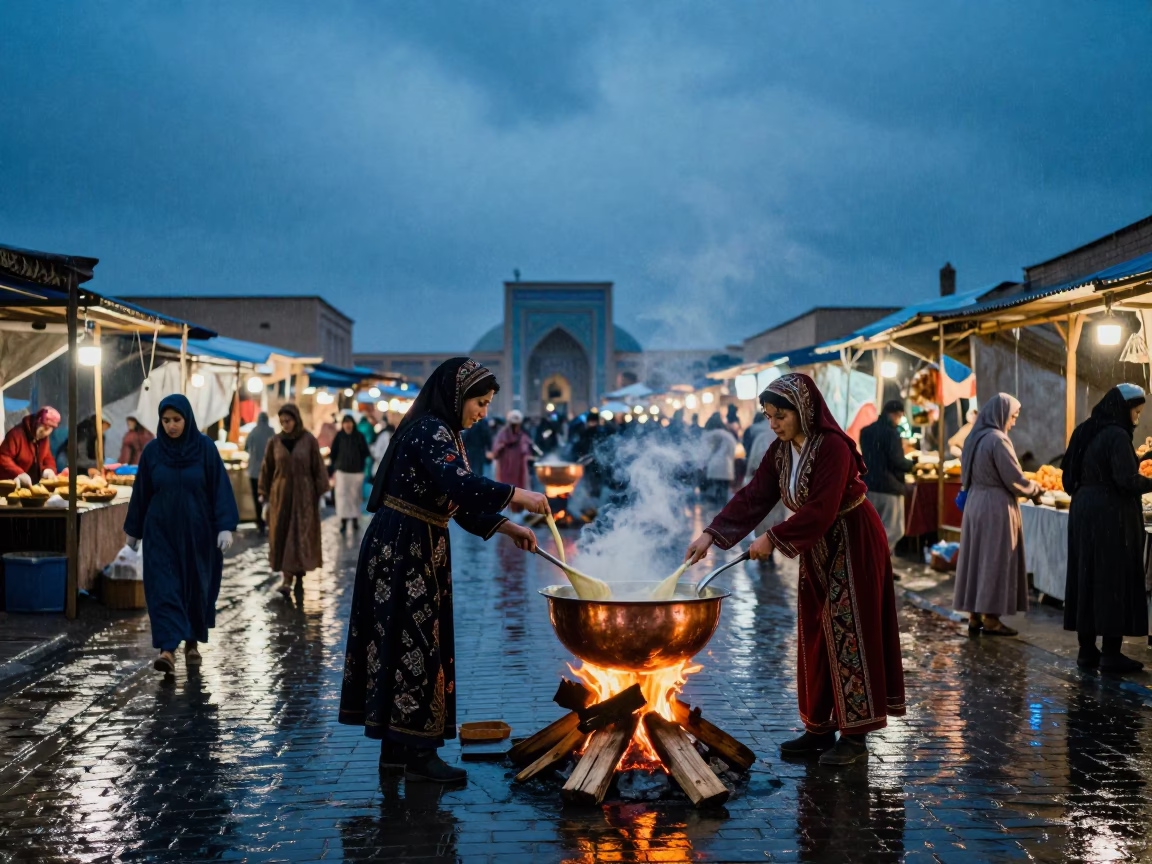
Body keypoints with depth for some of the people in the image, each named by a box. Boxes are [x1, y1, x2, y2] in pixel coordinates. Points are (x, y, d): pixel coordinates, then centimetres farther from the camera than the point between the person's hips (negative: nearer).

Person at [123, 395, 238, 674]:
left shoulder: (205, 447, -7)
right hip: (161, 531, 1)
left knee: (196, 586, 9)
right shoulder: (152, 451, -2)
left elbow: (220, 487, -9)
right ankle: (168, 650, -15)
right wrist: (133, 529, 12)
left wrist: (226, 526, -18)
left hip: (196, 531, -1)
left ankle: (192, 642, 28)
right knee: (164, 588, -10)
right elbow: (141, 492, 7)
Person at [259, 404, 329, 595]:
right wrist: (263, 493, 5)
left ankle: (299, 572, 8)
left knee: (301, 535, -4)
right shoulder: (275, 442, 2)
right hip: (281, 494, 2)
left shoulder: (309, 440, -4)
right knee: (282, 536, -1)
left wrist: (321, 493, -5)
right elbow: (267, 468, 8)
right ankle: (287, 579, 3)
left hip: (303, 494, -2)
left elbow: (318, 467, -2)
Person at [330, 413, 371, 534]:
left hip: (357, 471, 0)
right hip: (342, 470, 0)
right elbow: (333, 454, 5)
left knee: (355, 496, 6)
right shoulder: (339, 436, 0)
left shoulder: (359, 436, 0)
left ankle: (355, 520, 17)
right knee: (342, 494, -6)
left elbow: (365, 453, 3)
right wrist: (334, 470, 2)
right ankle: (343, 521, -4)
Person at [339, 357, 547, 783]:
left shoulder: (444, 434, 16)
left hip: (419, 551, 10)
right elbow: (460, 484, -32)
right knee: (414, 644, -5)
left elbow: (461, 504, 18)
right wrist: (517, 495, -25)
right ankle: (418, 753, 2)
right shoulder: (429, 431, -15)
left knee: (409, 643, 13)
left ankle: (396, 747, 21)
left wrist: (509, 528, 11)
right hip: (403, 550, -10)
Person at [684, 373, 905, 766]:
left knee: (847, 634, -6)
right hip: (817, 549, 9)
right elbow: (753, 497, -3)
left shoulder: (832, 447, -23)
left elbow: (820, 511, -28)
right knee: (815, 637, 10)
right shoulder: (780, 451, 1)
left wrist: (774, 538, -24)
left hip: (852, 547, -8)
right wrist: (712, 534, -12)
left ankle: (855, 734, 1)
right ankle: (819, 729, 18)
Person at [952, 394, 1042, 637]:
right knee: (994, 560, -2)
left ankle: (975, 616, 13)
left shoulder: (975, 438, 9)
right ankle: (990, 618, 2)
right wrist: (1035, 490, 2)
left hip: (975, 503, 8)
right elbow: (1014, 479, -15)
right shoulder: (997, 439, -16)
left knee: (976, 557, 10)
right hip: (996, 507, -8)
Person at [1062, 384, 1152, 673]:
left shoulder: (1085, 432, 11)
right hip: (1111, 518, -8)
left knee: (1086, 578, 10)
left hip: (1083, 513, 8)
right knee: (1114, 581, -2)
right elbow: (1127, 480, -21)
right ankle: (1111, 654, 1)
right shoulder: (1117, 436, -15)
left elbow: (1071, 477, 15)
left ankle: (1087, 650, 15)